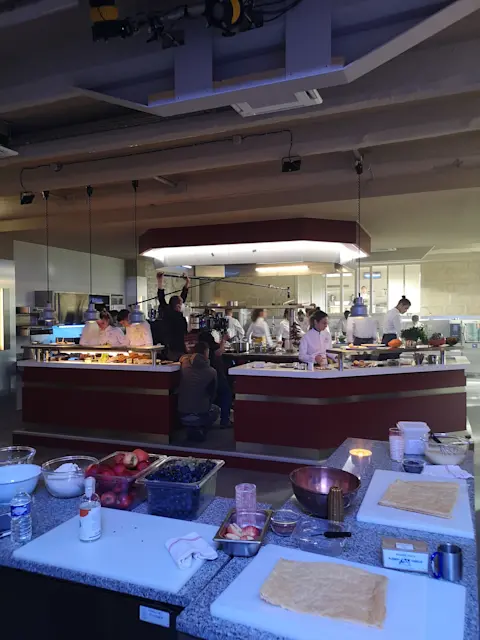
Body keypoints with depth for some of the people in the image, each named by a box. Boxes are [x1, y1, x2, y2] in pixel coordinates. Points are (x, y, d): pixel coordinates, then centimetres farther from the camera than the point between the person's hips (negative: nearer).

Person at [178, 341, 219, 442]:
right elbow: (212, 394, 4)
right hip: (201, 416, -3)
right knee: (216, 410, 31)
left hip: (182, 416, 3)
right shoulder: (211, 372, -11)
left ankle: (193, 429, 14)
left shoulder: (184, 365, -4)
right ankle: (200, 430, 9)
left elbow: (182, 357, 23)